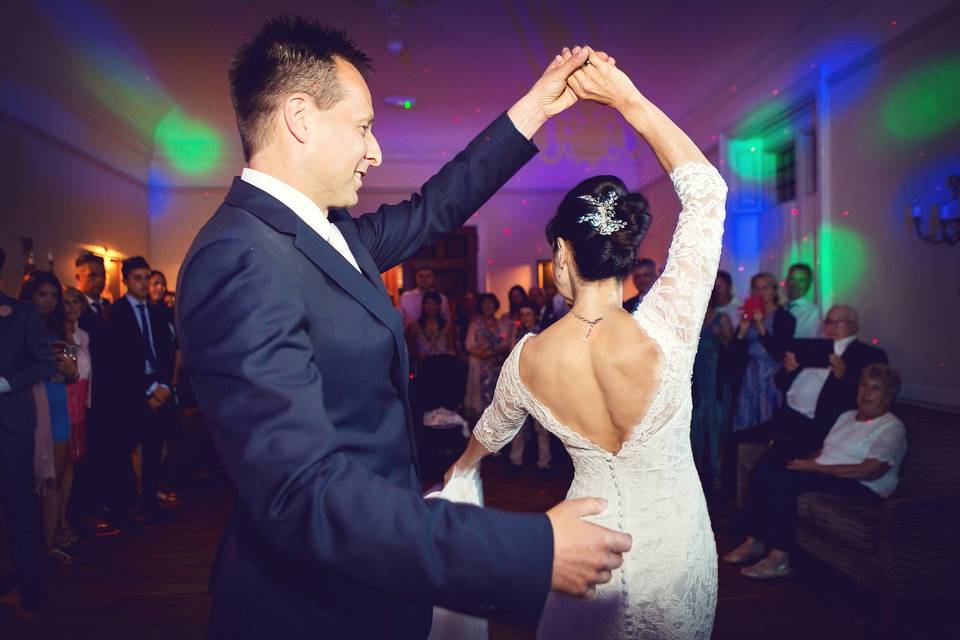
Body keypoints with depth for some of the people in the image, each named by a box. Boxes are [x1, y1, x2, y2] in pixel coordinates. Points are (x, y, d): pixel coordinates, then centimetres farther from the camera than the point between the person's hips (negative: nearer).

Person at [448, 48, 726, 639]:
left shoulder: (529, 359, -17)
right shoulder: (664, 330, -26)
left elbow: (495, 427, 7)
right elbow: (706, 189, -17)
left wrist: (463, 466, 29)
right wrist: (629, 98, -16)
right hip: (676, 543, 0)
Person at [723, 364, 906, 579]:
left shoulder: (892, 427, -3)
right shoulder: (847, 416, 22)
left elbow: (869, 471, -16)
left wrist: (814, 467, -17)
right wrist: (806, 461, -2)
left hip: (863, 489, -8)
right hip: (821, 475, 8)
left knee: (783, 478, -30)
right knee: (764, 468, -17)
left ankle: (779, 559, -27)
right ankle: (754, 541, -16)